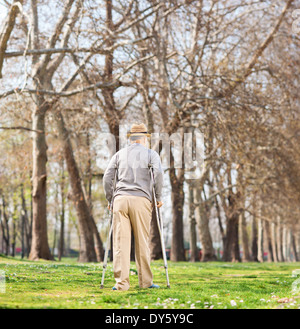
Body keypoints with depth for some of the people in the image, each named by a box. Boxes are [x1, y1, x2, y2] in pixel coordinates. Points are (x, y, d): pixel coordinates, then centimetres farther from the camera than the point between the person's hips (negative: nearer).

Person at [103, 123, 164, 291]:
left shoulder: (120, 154, 19)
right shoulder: (151, 153, 11)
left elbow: (107, 177, 10)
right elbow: (158, 173, -6)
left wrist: (110, 199, 16)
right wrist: (159, 197, 1)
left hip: (120, 200, 2)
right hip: (141, 200, -2)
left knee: (121, 242, -1)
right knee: (142, 242, 5)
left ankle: (121, 282, -6)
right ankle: (145, 281, 10)